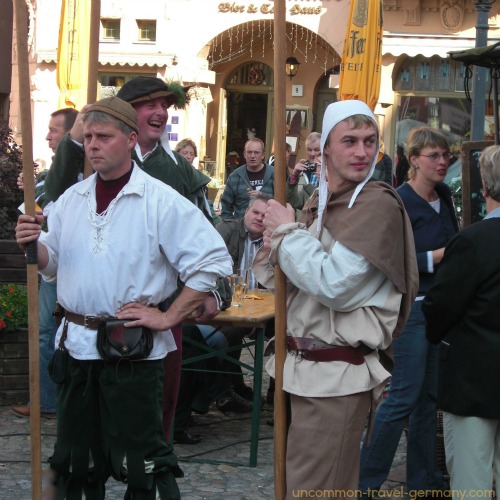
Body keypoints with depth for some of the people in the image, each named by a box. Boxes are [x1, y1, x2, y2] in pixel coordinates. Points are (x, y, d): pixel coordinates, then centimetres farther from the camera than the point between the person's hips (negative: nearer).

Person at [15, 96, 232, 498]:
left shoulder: (161, 201, -9)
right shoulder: (72, 199, 8)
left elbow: (213, 261, -12)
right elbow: (52, 264, 16)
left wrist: (169, 317, -13)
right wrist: (33, 244, -7)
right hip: (77, 344, 6)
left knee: (139, 459, 0)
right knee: (76, 457, 16)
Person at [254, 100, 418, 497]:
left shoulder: (378, 204, -14)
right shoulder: (318, 203, 12)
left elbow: (333, 284, -24)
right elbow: (279, 281, 19)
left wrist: (288, 232, -11)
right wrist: (274, 248, -3)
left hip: (338, 375, -8)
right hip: (306, 368, 8)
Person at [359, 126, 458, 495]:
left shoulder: (444, 197, 10)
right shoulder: (399, 202, -14)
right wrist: (436, 256, -22)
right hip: (410, 308, -8)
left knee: (430, 395, 12)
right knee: (404, 396, -6)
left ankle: (422, 477, 23)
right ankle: (367, 478, 5)